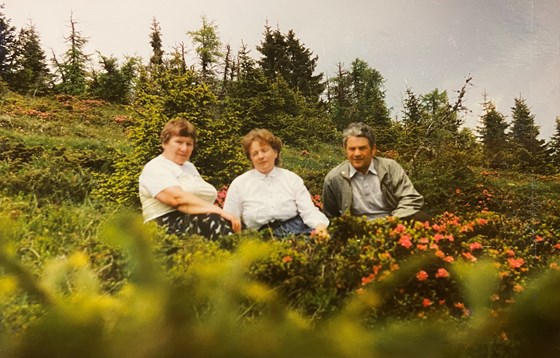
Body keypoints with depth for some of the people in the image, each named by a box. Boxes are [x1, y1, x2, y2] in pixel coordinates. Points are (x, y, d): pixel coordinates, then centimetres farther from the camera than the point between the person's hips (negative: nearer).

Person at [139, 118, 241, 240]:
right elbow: (179, 199, -19)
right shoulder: (155, 168, -2)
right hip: (170, 225, -7)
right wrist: (219, 211, -24)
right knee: (215, 221, -35)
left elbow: (209, 195, 14)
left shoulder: (189, 166, 25)